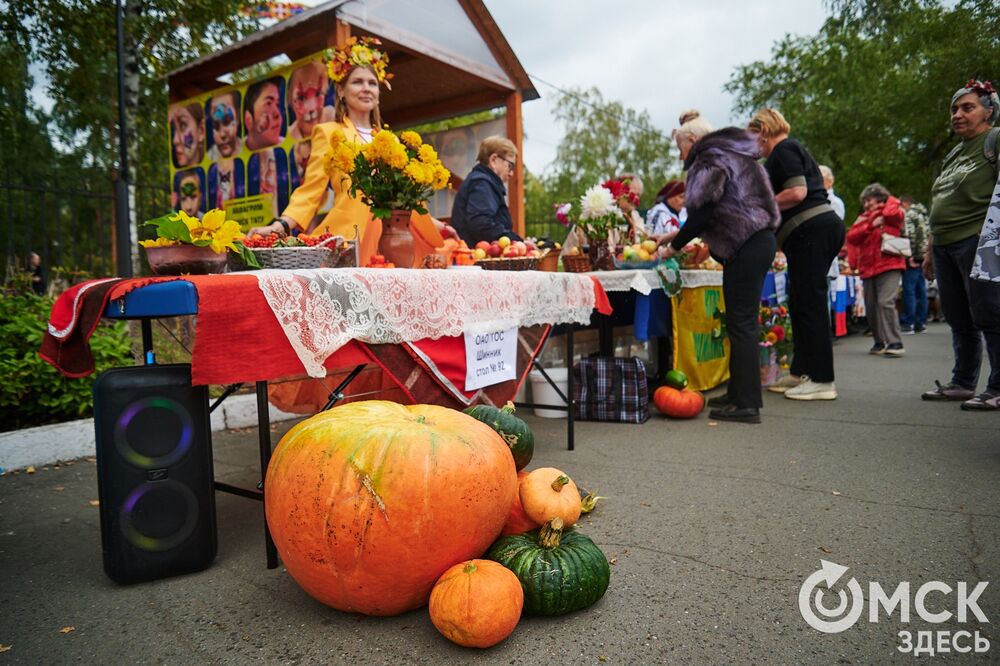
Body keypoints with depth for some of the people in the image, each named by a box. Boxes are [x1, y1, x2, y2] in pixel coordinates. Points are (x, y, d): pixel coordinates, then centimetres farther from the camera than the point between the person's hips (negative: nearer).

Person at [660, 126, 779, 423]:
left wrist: (674, 246, -7)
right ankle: (739, 394, 19)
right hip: (756, 242, 10)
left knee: (742, 324, -9)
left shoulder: (711, 160, -7)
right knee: (741, 323, 12)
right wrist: (675, 237, 22)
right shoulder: (727, 155, 24)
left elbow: (703, 212, -16)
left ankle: (746, 404, -7)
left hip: (747, 248, -10)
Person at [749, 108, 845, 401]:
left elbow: (797, 192, -17)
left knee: (809, 303, -9)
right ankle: (801, 373, 18)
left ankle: (822, 380, -7)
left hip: (810, 229, -10)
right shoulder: (793, 149, 26)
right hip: (821, 226, 10)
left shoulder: (783, 149, -5)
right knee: (802, 303, 12)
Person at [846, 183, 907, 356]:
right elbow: (851, 238, 3)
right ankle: (880, 342, 22)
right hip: (868, 268, 6)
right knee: (871, 307, 8)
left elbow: (892, 213, -19)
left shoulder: (892, 215, 5)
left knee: (886, 302, -20)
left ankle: (895, 343, -17)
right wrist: (871, 225, -8)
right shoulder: (862, 218, 17)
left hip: (889, 265, -6)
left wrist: (890, 200, 2)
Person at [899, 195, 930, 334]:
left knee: (909, 290, -7)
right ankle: (921, 323, 14)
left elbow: (909, 235, -18)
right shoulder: (923, 215, 21)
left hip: (913, 259, -9)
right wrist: (925, 255, 17)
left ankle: (907, 324, -7)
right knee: (921, 290, 10)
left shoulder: (909, 214, -7)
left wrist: (909, 256, -15)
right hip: (923, 258, 9)